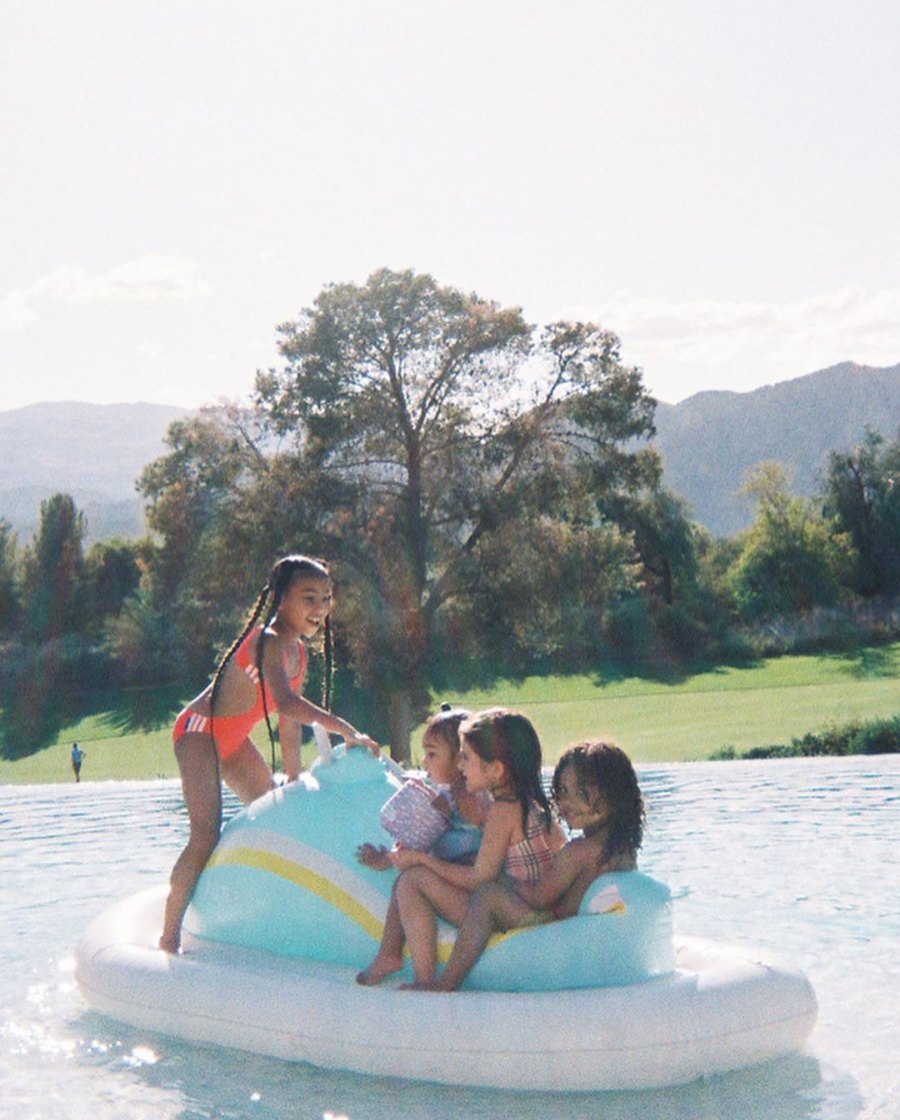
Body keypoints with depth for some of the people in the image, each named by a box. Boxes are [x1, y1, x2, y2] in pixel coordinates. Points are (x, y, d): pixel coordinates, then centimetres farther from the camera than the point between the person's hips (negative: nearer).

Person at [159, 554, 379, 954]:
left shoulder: (298, 652, 2)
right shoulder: (267, 641, -26)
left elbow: (289, 723, 8)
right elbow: (286, 703, -42)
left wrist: (293, 783, 9)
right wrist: (344, 729, -45)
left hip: (234, 740, 10)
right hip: (199, 730, -10)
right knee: (207, 835, -19)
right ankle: (168, 938, -12)